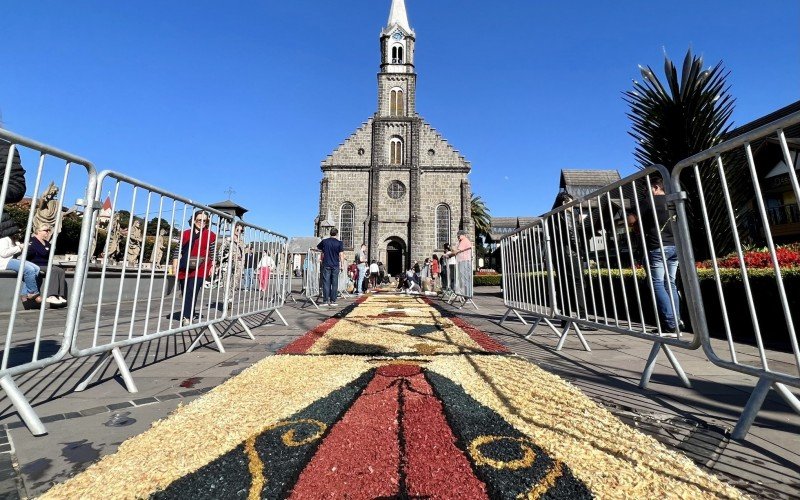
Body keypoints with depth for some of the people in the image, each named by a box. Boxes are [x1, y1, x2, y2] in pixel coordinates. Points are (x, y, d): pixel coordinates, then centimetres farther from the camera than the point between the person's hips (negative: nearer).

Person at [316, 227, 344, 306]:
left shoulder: (324, 241, 3)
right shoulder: (339, 242, -4)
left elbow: (318, 247, 21)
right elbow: (341, 254, -7)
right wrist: (341, 265, -3)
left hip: (326, 265, 2)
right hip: (335, 265, -2)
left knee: (326, 283, 6)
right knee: (334, 283, 5)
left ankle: (325, 301, 7)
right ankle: (332, 301, 5)